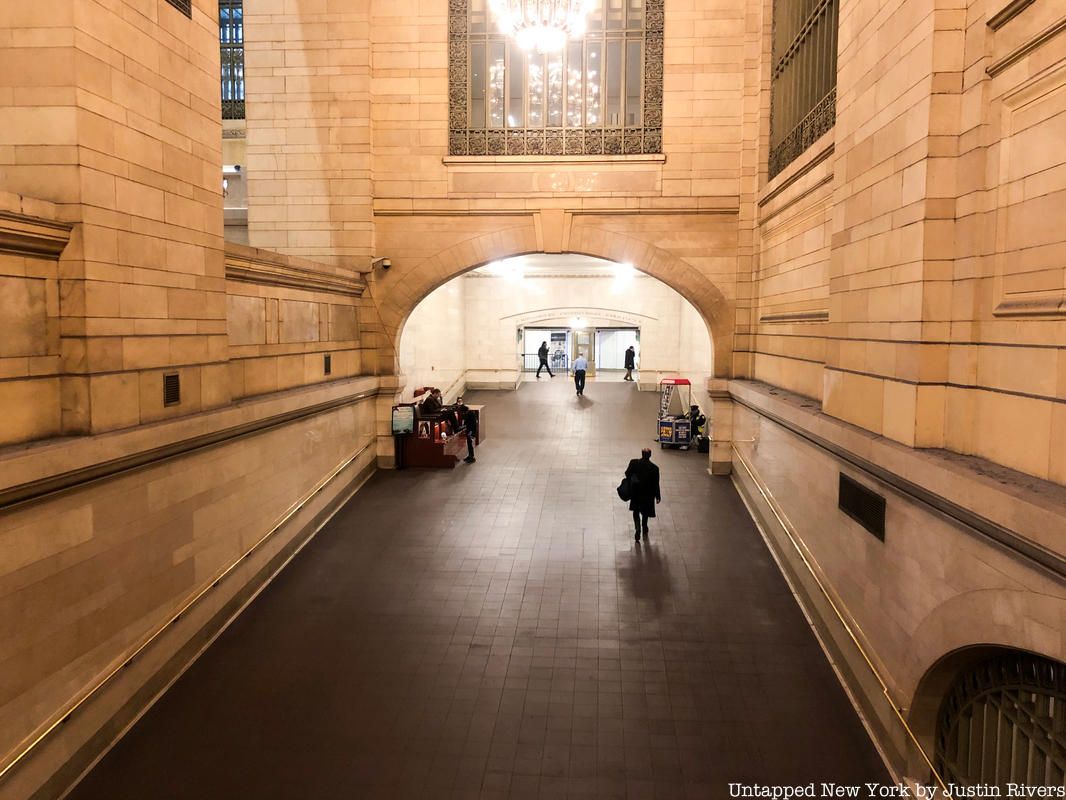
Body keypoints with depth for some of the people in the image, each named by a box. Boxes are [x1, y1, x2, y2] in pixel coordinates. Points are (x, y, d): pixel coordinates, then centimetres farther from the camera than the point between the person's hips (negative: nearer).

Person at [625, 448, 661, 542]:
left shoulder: (633, 463, -17)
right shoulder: (654, 468, -20)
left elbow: (627, 474, -6)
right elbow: (656, 484, -13)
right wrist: (658, 496, 0)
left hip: (635, 492, 0)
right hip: (648, 494, 0)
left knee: (636, 511, 19)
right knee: (645, 513, 21)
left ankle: (638, 528, -1)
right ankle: (644, 531, 36)